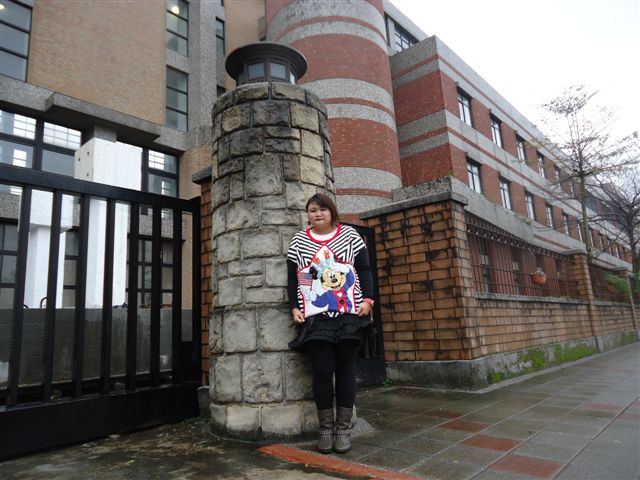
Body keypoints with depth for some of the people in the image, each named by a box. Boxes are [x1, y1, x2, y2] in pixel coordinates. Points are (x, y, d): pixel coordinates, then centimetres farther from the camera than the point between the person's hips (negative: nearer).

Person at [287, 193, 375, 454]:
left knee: (345, 369, 4)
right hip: (315, 316, 0)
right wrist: (294, 307, 0)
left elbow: (364, 270, 7)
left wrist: (367, 299, -4)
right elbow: (292, 278, 10)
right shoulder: (299, 240, 9)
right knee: (321, 371, -2)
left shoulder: (349, 234, 8)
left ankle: (344, 428, 16)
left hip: (348, 314, 0)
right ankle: (326, 428, 14)